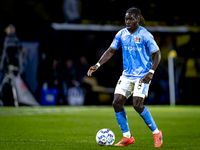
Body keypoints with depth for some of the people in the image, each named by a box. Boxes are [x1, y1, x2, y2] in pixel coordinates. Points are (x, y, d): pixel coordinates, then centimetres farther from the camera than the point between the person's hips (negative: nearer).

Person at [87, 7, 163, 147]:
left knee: (137, 104, -18)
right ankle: (127, 137, 7)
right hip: (127, 75, 6)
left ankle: (156, 133, 2)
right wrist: (98, 65, 1)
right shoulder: (121, 34, 4)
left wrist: (151, 72, -18)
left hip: (142, 75, -6)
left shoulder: (145, 35, -11)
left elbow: (157, 54, -7)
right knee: (117, 102, -6)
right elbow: (111, 51, 12)